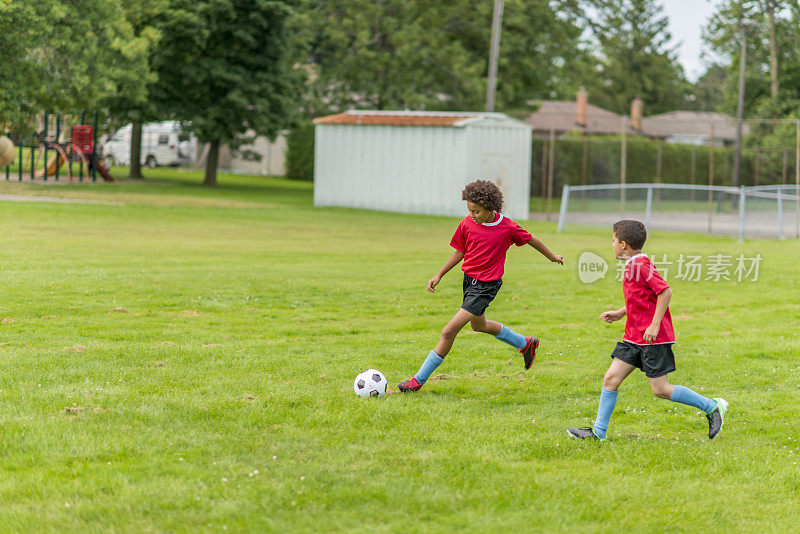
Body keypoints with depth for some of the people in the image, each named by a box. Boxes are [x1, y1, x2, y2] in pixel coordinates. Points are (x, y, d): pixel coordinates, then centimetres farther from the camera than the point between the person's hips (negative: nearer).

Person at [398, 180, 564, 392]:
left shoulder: (507, 227, -15)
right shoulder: (467, 224, -5)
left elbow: (531, 240, 3)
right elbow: (459, 253, 9)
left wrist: (553, 257, 18)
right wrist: (438, 276, 4)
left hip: (486, 286, -7)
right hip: (469, 279, 7)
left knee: (449, 331, -13)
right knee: (478, 325, 28)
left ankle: (419, 379, -7)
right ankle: (526, 343, 49)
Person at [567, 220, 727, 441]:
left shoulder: (641, 265, -17)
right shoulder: (633, 265, 13)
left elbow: (665, 292, -23)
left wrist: (655, 324, -24)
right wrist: (620, 313, 19)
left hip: (654, 338, -9)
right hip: (634, 337, 9)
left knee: (661, 390, -5)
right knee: (611, 378, 3)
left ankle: (712, 406, 8)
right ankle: (598, 431, 7)